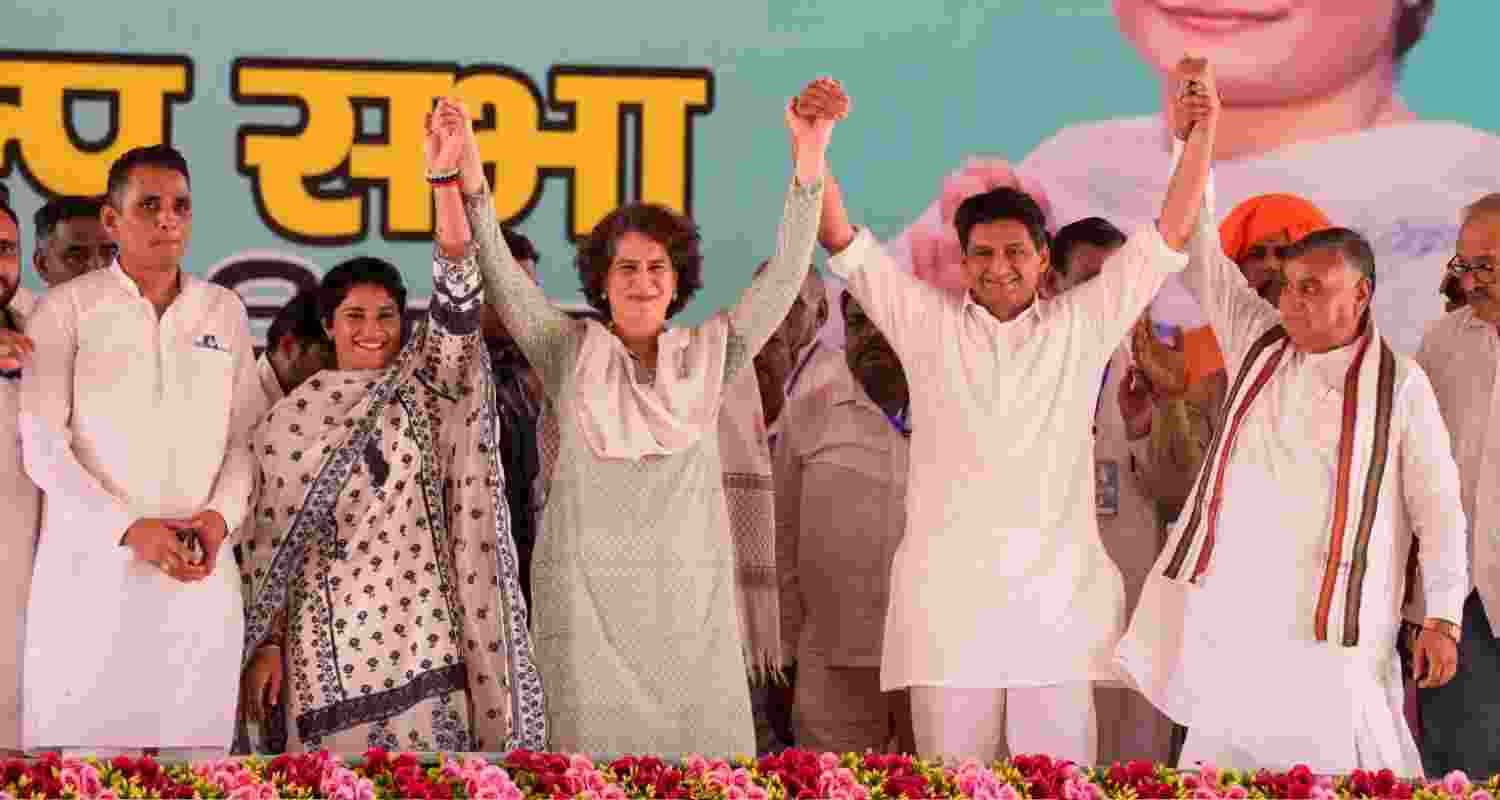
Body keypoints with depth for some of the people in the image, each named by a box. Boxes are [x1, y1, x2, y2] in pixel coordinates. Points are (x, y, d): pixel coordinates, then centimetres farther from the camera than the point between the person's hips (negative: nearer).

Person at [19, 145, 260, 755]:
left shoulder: (225, 312, 12)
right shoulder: (66, 309, 1)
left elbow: (245, 435, 13)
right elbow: (42, 444, -5)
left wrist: (222, 516, -6)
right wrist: (128, 529, -14)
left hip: (201, 575, 3)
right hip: (91, 568, -3)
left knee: (193, 731, 3)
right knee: (81, 731, -2)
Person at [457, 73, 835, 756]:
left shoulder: (707, 355, 11)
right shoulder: (570, 353, 8)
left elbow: (783, 277, 2)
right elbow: (502, 278, -3)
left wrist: (808, 156, -9)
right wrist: (470, 180, -18)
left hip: (690, 597, 2)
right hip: (589, 595, -1)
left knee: (708, 755, -5)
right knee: (599, 748, -6)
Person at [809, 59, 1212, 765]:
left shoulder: (1082, 327, 11)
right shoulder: (928, 323, 10)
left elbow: (1169, 235, 8)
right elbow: (842, 241, 4)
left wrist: (1199, 137, -4)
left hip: (1058, 598, 0)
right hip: (947, 595, 0)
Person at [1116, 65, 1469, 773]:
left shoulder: (1399, 385, -2)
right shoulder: (1258, 342, 10)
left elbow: (1436, 504, 0)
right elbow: (1198, 255, 8)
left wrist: (1443, 616, -5)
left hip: (1330, 623, -4)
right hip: (1229, 606, 4)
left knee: (1358, 770, -5)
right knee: (1217, 756, 5)